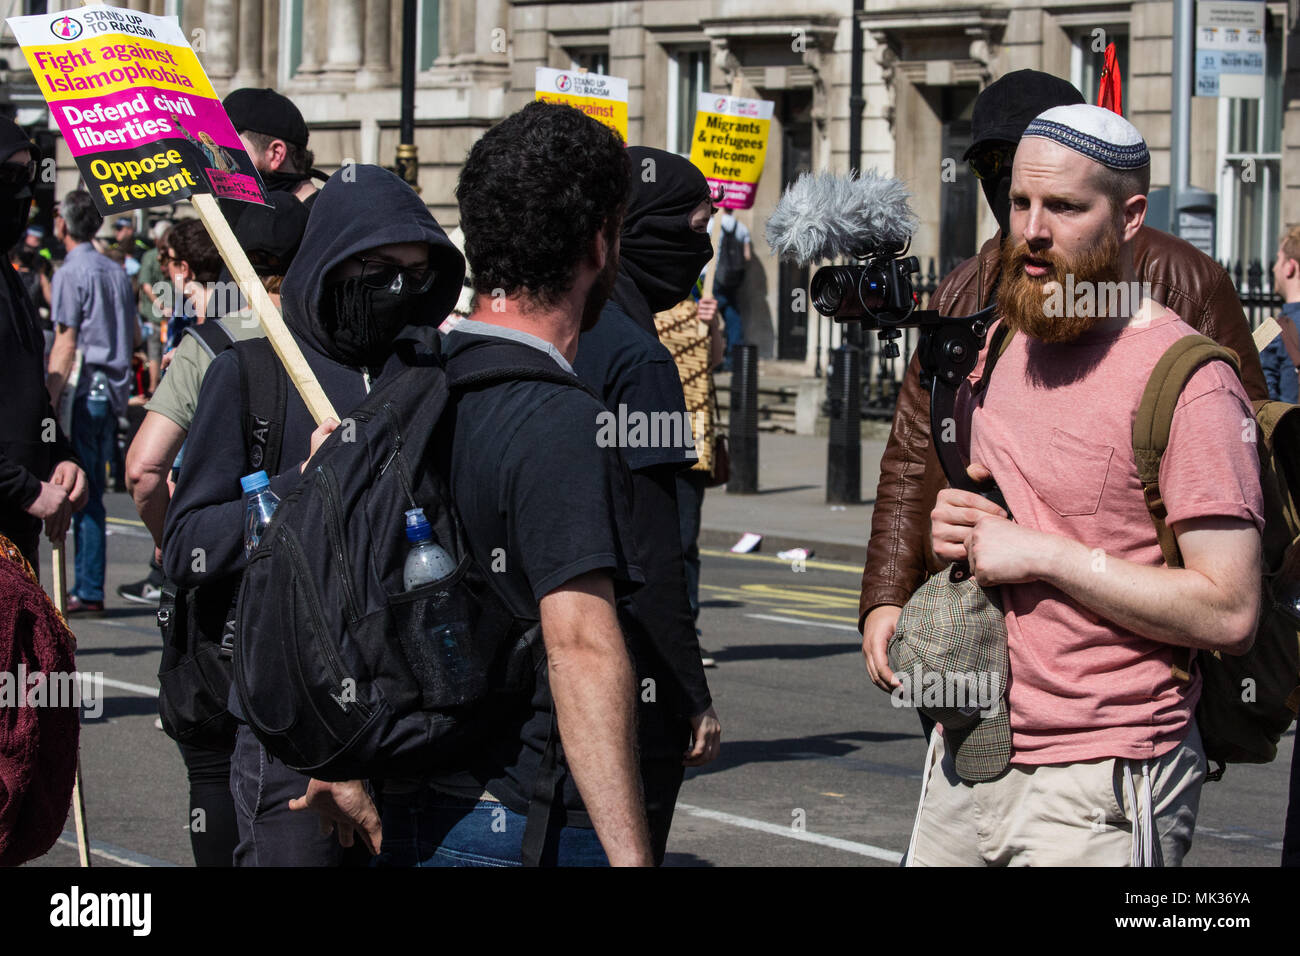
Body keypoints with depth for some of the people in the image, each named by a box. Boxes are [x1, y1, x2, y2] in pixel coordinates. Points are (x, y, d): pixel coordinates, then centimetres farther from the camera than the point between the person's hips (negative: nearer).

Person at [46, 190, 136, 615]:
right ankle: (87, 585, 12)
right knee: (92, 494, 11)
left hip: (83, 391, -7)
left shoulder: (70, 274, -9)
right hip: (113, 389, 7)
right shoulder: (117, 272, 13)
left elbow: (65, 346, -14)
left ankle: (89, 592, -6)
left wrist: (49, 403, -15)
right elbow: (134, 336, 18)